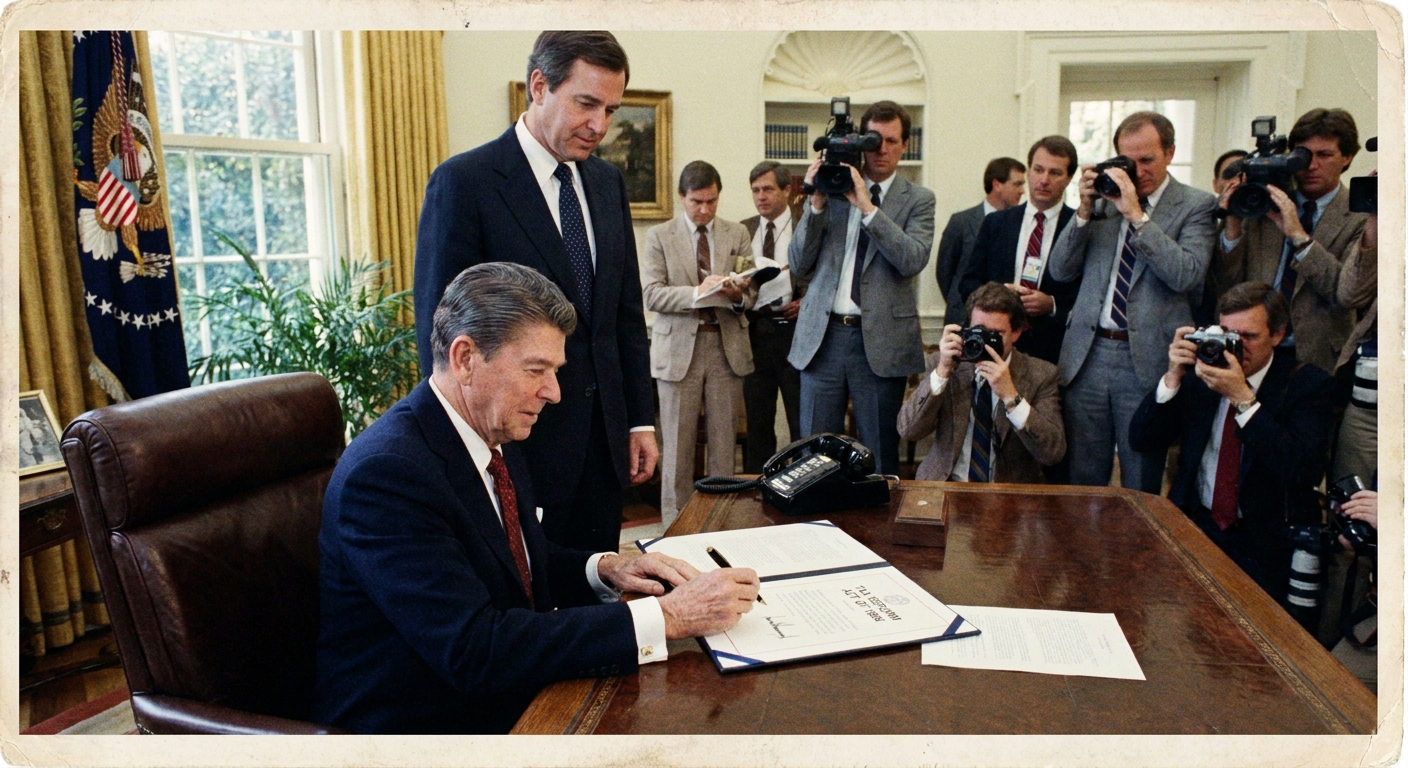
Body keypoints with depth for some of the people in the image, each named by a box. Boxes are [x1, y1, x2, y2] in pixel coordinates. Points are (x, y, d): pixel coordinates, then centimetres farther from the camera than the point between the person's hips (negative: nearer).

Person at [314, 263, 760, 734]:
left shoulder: (496, 439, 3)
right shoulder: (386, 471, -22)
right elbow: (473, 651, -28)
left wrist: (603, 568, -3)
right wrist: (666, 617, -29)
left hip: (511, 698, 8)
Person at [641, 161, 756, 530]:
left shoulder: (737, 234, 10)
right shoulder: (659, 236, 3)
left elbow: (752, 289, 6)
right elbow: (652, 294, -7)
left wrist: (737, 295, -18)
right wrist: (696, 293, -22)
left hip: (727, 346, 2)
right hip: (679, 347, -2)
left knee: (725, 440, 7)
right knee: (677, 444, 3)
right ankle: (676, 523, 12)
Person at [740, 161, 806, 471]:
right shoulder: (743, 230, 12)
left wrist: (807, 303, -14)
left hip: (794, 330, -4)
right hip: (755, 331, 4)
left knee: (803, 422, 2)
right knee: (757, 421, 11)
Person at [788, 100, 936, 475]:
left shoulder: (918, 199, 5)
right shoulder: (831, 187, 9)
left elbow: (913, 260, -13)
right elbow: (799, 264, 3)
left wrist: (867, 206, -16)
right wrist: (817, 203, -8)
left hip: (880, 341, -1)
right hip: (822, 335, 2)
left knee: (881, 458, 8)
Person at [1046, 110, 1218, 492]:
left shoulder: (1195, 205, 2)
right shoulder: (1103, 195, 11)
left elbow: (1187, 275, -15)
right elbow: (1059, 270, 6)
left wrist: (1136, 215, -16)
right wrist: (1085, 211, -6)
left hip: (1147, 361, -3)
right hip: (1087, 355, 3)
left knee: (1141, 489, 7)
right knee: (1081, 480, 9)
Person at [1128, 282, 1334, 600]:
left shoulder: (1309, 383, -2)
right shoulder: (1199, 371, 6)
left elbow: (1302, 471, -18)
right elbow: (1141, 440, 0)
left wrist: (1243, 398, -22)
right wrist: (1173, 377, -12)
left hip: (1265, 541, -2)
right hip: (1194, 523, 3)